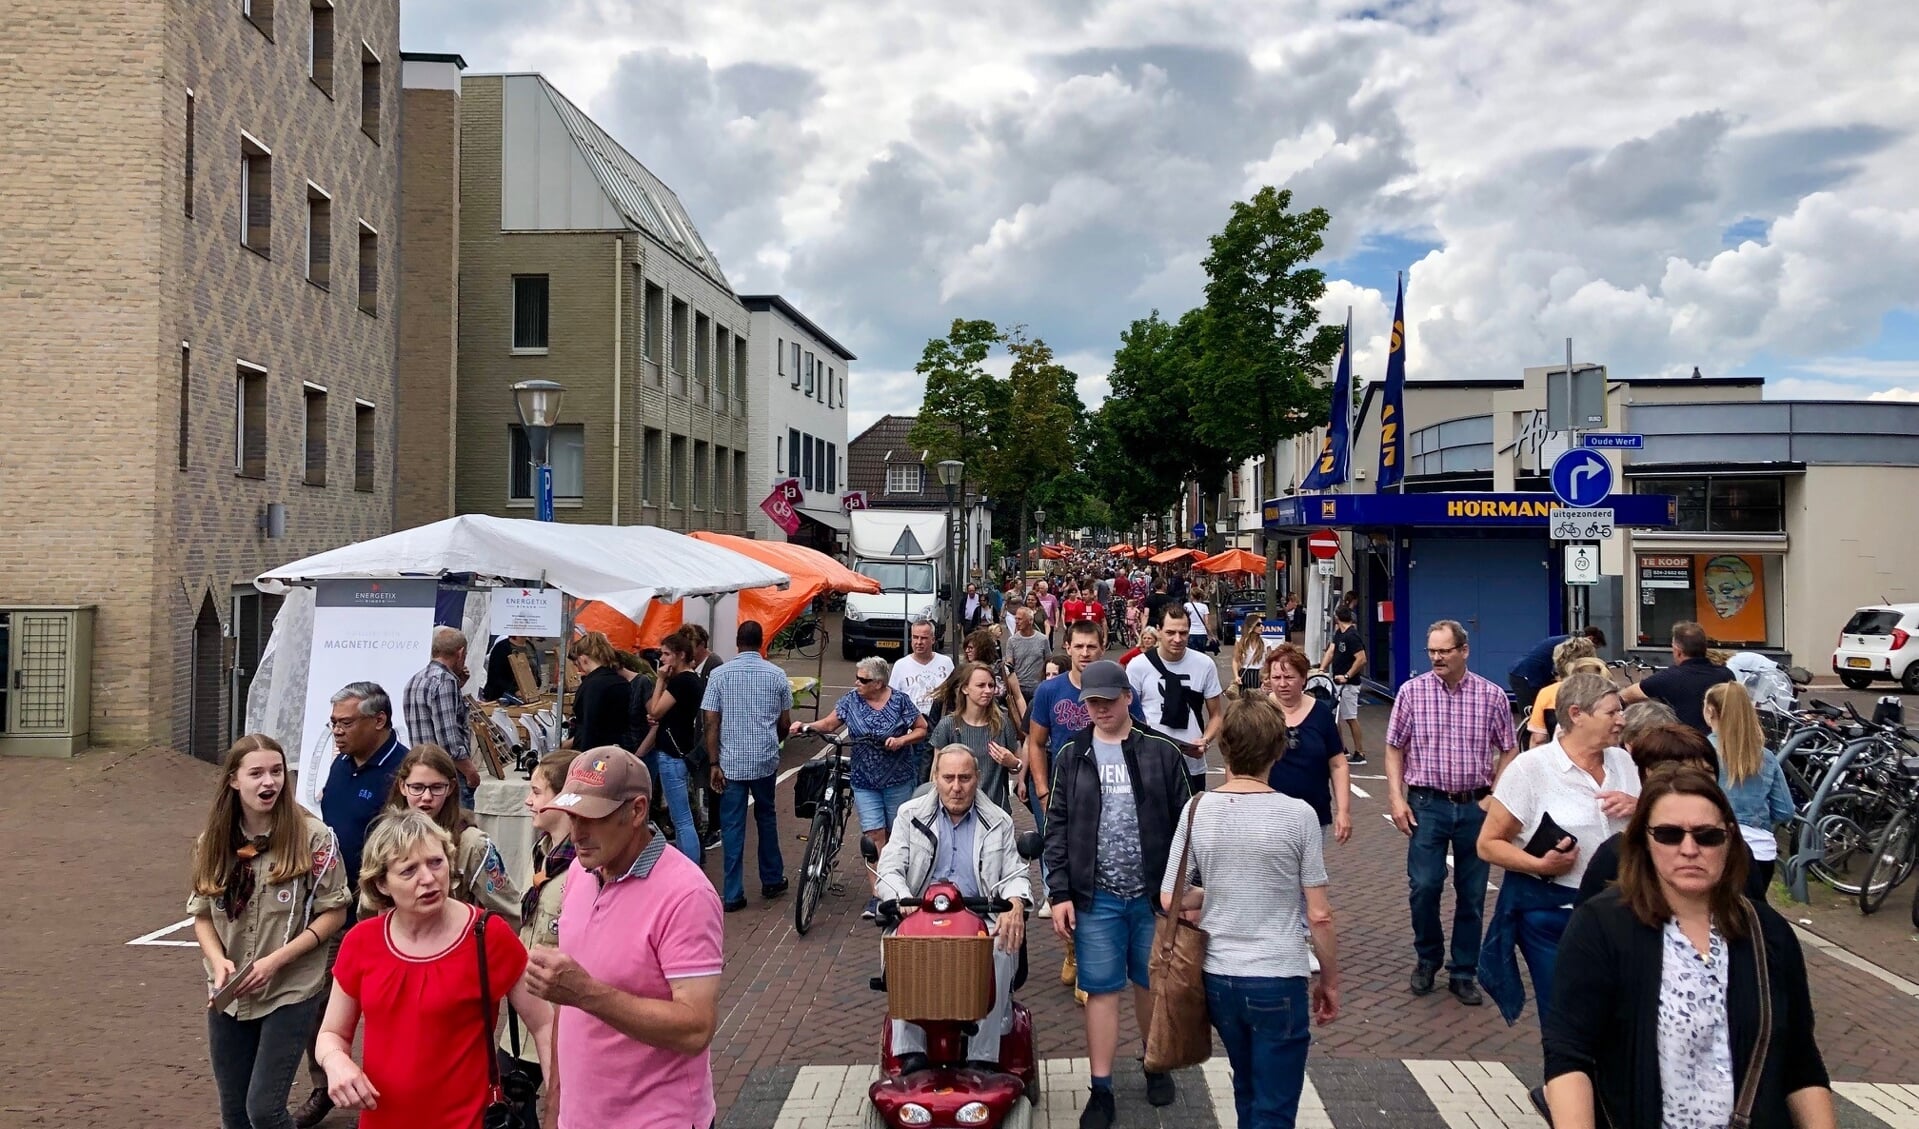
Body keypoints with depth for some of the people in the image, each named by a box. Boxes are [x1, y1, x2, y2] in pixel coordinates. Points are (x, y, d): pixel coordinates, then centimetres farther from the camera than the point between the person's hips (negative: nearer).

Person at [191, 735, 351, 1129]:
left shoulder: (313, 837, -12)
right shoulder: (213, 842, 2)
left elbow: (334, 912, -9)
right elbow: (201, 915, 7)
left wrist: (276, 960, -17)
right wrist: (218, 961, -11)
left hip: (291, 993, -4)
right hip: (228, 996, 5)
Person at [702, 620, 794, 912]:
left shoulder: (720, 674, -5)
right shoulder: (776, 675, -1)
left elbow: (711, 723, -7)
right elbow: (785, 723, 5)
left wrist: (714, 764, -3)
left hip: (731, 762, -2)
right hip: (766, 760, 2)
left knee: (733, 826, 3)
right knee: (766, 817, 20)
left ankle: (733, 894, 3)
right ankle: (772, 881, 29)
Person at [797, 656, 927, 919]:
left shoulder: (900, 700, -8)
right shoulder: (851, 700, -1)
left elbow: (922, 729, -3)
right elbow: (830, 724, 5)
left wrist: (902, 740, -19)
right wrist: (807, 727, -12)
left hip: (897, 780, -2)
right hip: (865, 780, 2)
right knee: (874, 835, -5)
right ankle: (878, 894, -4)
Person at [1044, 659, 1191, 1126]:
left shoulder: (1162, 752, -1)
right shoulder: (1072, 756, 3)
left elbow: (1184, 823, 1)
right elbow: (1057, 829, 3)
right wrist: (1059, 894, -3)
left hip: (1155, 894, 0)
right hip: (1095, 897, 0)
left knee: (1153, 984, 14)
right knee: (1101, 990, 4)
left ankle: (1156, 1065, 36)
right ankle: (1101, 1090, 13)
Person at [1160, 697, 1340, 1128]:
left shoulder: (1197, 812, -6)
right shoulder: (1298, 815, -13)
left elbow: (1170, 901, -2)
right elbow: (1319, 916, -10)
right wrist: (1330, 981, 4)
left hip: (1218, 977, 4)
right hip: (1280, 979, -3)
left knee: (1247, 1092, 25)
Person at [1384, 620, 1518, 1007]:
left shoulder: (1492, 696, -1)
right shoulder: (1411, 692, -2)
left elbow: (1507, 751, 6)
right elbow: (1394, 749, 3)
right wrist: (1397, 799, -4)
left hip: (1476, 806, 1)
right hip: (1427, 804, -1)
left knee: (1472, 895, 8)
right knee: (1424, 886, -4)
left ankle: (1463, 972, 22)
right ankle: (1427, 959, 20)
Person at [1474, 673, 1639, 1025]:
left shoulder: (1622, 760, 6)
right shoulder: (1531, 767, -10)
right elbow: (1489, 844, -9)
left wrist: (1638, 808, -8)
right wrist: (1540, 865, -25)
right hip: (1548, 910, -4)